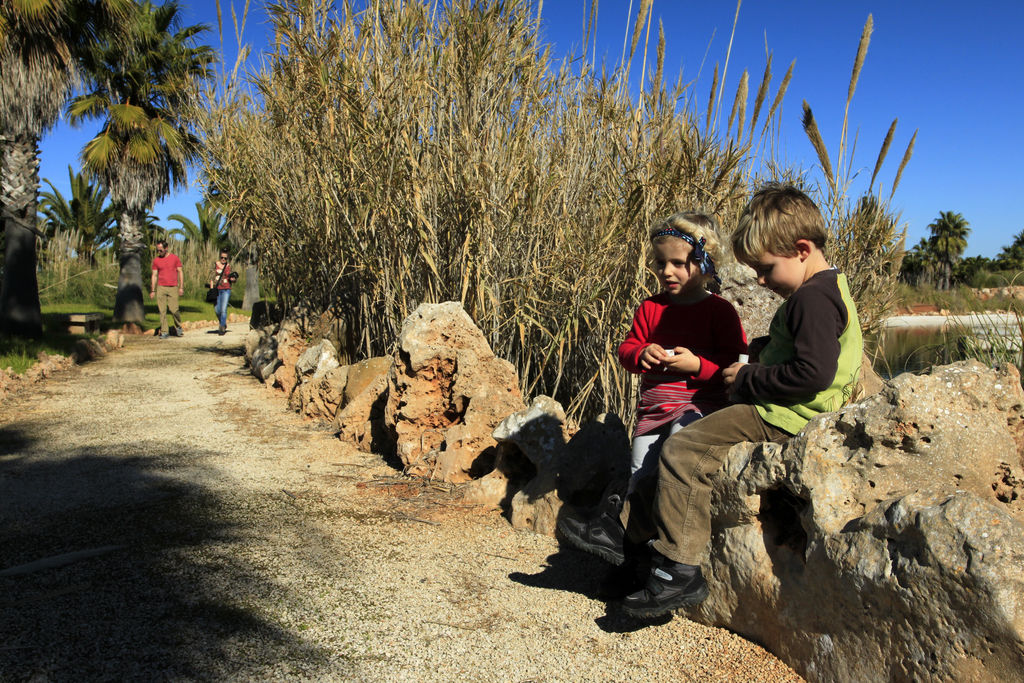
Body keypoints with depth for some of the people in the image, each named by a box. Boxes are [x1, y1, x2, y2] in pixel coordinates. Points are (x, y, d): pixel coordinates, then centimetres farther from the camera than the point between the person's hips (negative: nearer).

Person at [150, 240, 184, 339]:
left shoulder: (175, 258, 4)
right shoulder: (156, 260, 9)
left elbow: (180, 273, 5)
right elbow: (154, 275, 11)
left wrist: (181, 287, -2)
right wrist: (152, 290, 7)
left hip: (173, 288, -2)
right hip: (161, 288, 2)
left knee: (174, 310, -10)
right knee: (162, 311, -2)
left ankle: (178, 327, 15)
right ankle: (164, 332, 3)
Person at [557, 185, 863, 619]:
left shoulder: (814, 297, -19)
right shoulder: (824, 290, 14)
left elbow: (814, 371, -28)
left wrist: (749, 380, -17)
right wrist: (761, 351, 6)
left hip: (780, 418, -11)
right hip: (777, 411, 11)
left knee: (682, 451, -13)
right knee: (688, 449, 12)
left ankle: (678, 571, -7)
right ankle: (625, 527, 16)